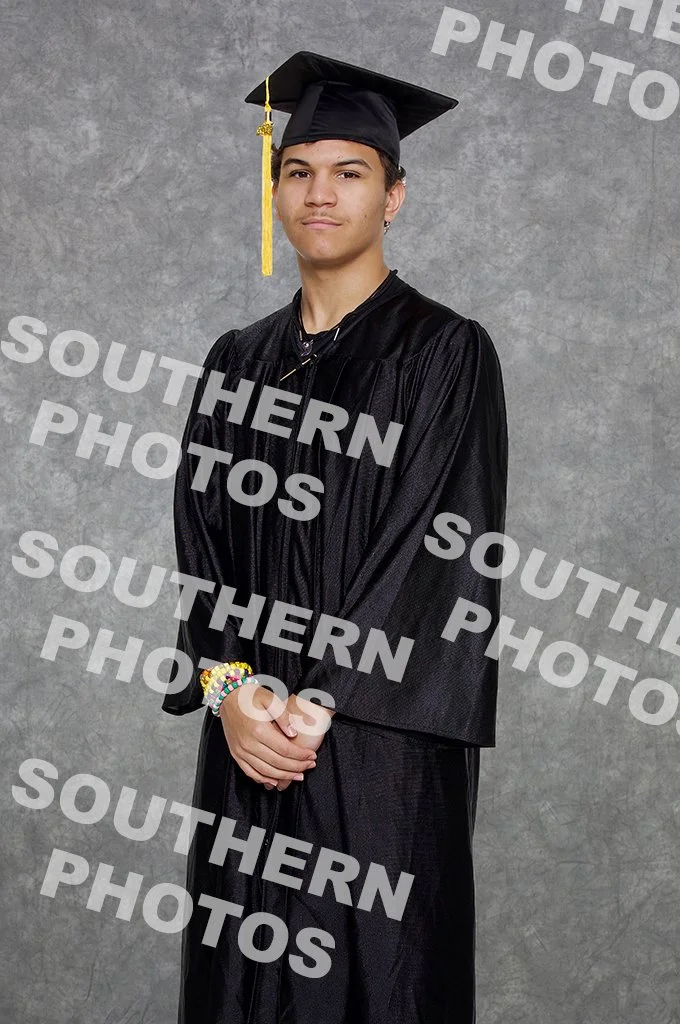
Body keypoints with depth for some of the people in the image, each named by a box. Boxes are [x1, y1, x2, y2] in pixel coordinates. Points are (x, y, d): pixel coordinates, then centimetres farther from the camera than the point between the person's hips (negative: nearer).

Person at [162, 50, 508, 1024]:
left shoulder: (445, 353, -5)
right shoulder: (238, 359, 11)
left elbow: (448, 561, -12)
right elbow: (202, 540, 7)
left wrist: (317, 707, -15)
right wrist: (230, 690, -8)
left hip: (382, 745, -4)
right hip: (249, 738, 5)